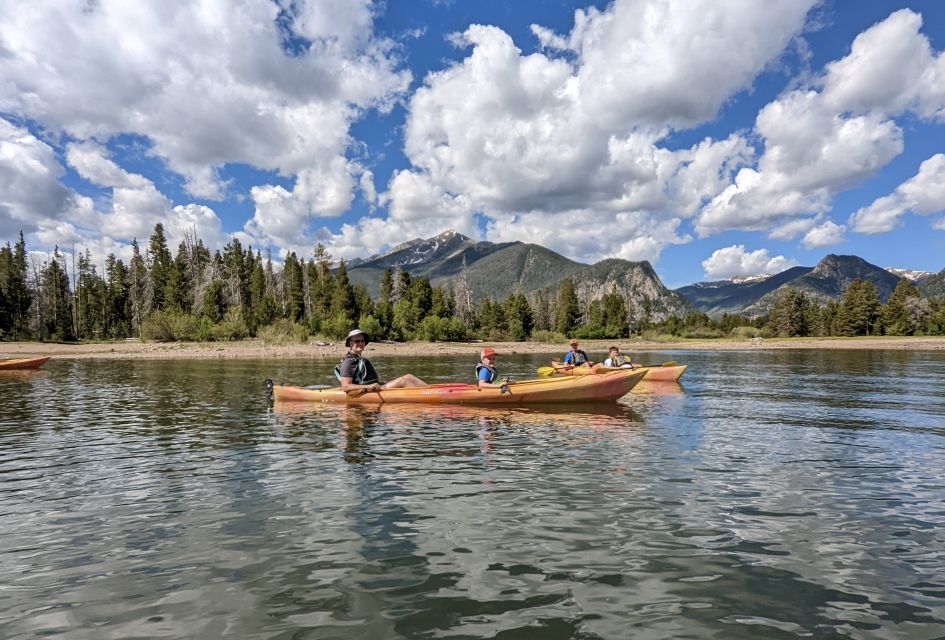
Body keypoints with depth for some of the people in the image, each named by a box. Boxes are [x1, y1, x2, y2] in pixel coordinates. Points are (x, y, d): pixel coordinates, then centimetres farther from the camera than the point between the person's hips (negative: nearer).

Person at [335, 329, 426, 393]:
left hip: (377, 388, 10)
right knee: (404, 380, -19)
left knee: (409, 377, -3)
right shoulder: (348, 362, -7)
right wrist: (368, 387, -25)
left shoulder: (361, 360, 25)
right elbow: (345, 387, -17)